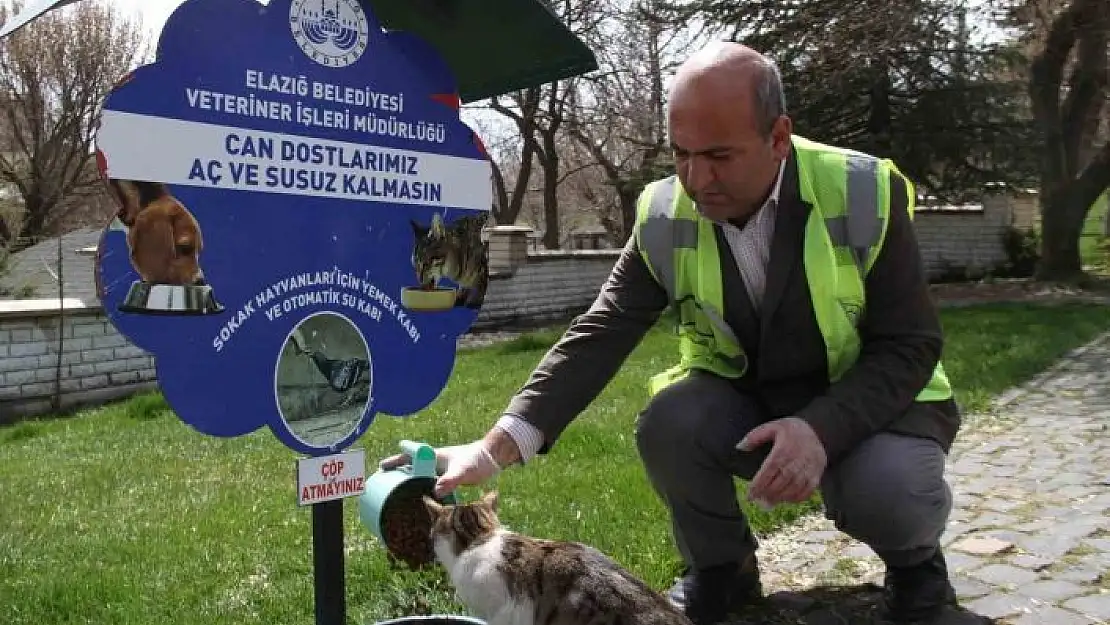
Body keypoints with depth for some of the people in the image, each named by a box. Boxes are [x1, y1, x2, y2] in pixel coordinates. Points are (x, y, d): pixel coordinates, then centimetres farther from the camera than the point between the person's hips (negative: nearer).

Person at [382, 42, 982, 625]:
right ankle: (720, 570, 3)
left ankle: (915, 570, 6)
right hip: (745, 405, 3)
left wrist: (821, 429, -37)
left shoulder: (865, 195, -21)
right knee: (667, 421, -27)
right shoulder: (664, 218, -13)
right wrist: (499, 444, -30)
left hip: (870, 402, -2)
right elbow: (598, 336, -17)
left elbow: (909, 346, -18)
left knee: (888, 489, -33)